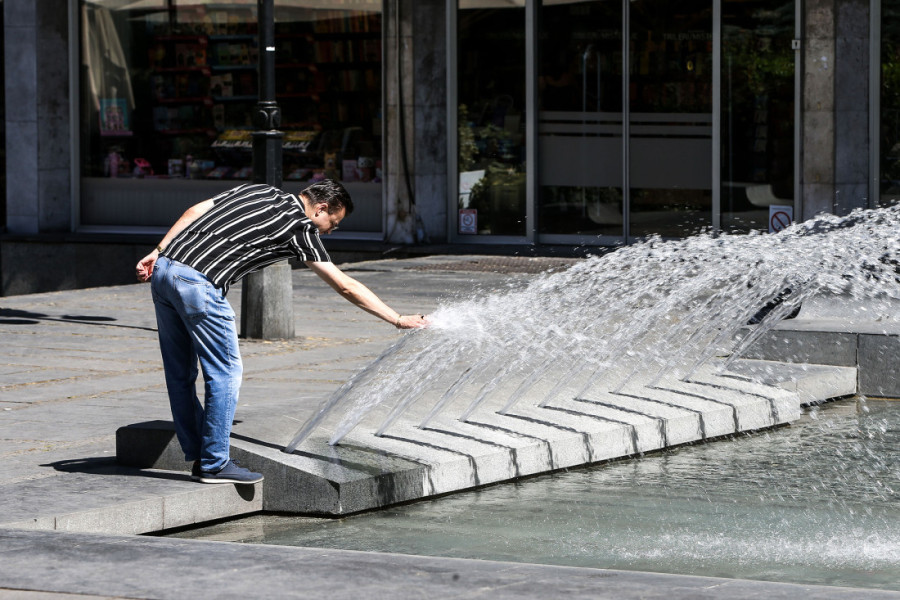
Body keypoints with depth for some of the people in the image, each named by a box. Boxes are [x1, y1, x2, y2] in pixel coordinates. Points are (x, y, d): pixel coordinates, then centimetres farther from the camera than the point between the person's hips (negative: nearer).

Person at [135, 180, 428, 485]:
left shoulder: (258, 191, 21)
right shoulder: (300, 228, 1)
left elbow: (195, 211, 15)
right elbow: (346, 286, 3)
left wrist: (158, 253, 15)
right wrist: (397, 319, 9)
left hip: (164, 266, 8)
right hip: (198, 282, -8)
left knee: (180, 373, 14)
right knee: (225, 372, 3)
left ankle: (198, 457, 22)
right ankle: (214, 465, 7)